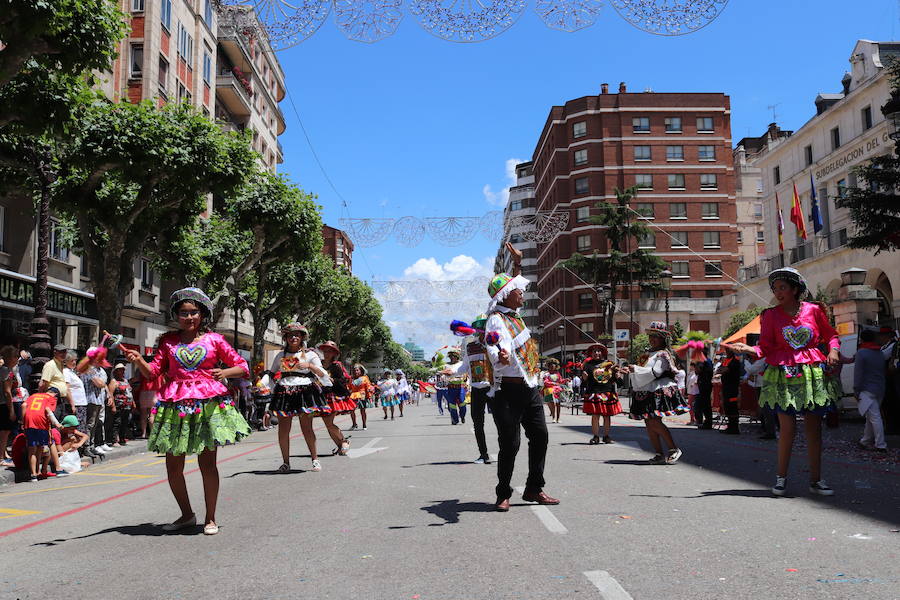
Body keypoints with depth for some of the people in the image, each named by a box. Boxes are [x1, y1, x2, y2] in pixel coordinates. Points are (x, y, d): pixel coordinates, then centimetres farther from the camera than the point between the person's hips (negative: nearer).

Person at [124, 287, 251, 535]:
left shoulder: (214, 340, 5)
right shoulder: (168, 341, 11)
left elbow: (242, 366, 9)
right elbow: (153, 371, 10)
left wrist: (225, 372, -10)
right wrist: (138, 360, -8)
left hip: (208, 402, -2)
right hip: (176, 404, 3)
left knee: (207, 462, -1)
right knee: (173, 465, 5)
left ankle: (210, 518, 14)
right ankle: (187, 515, 25)